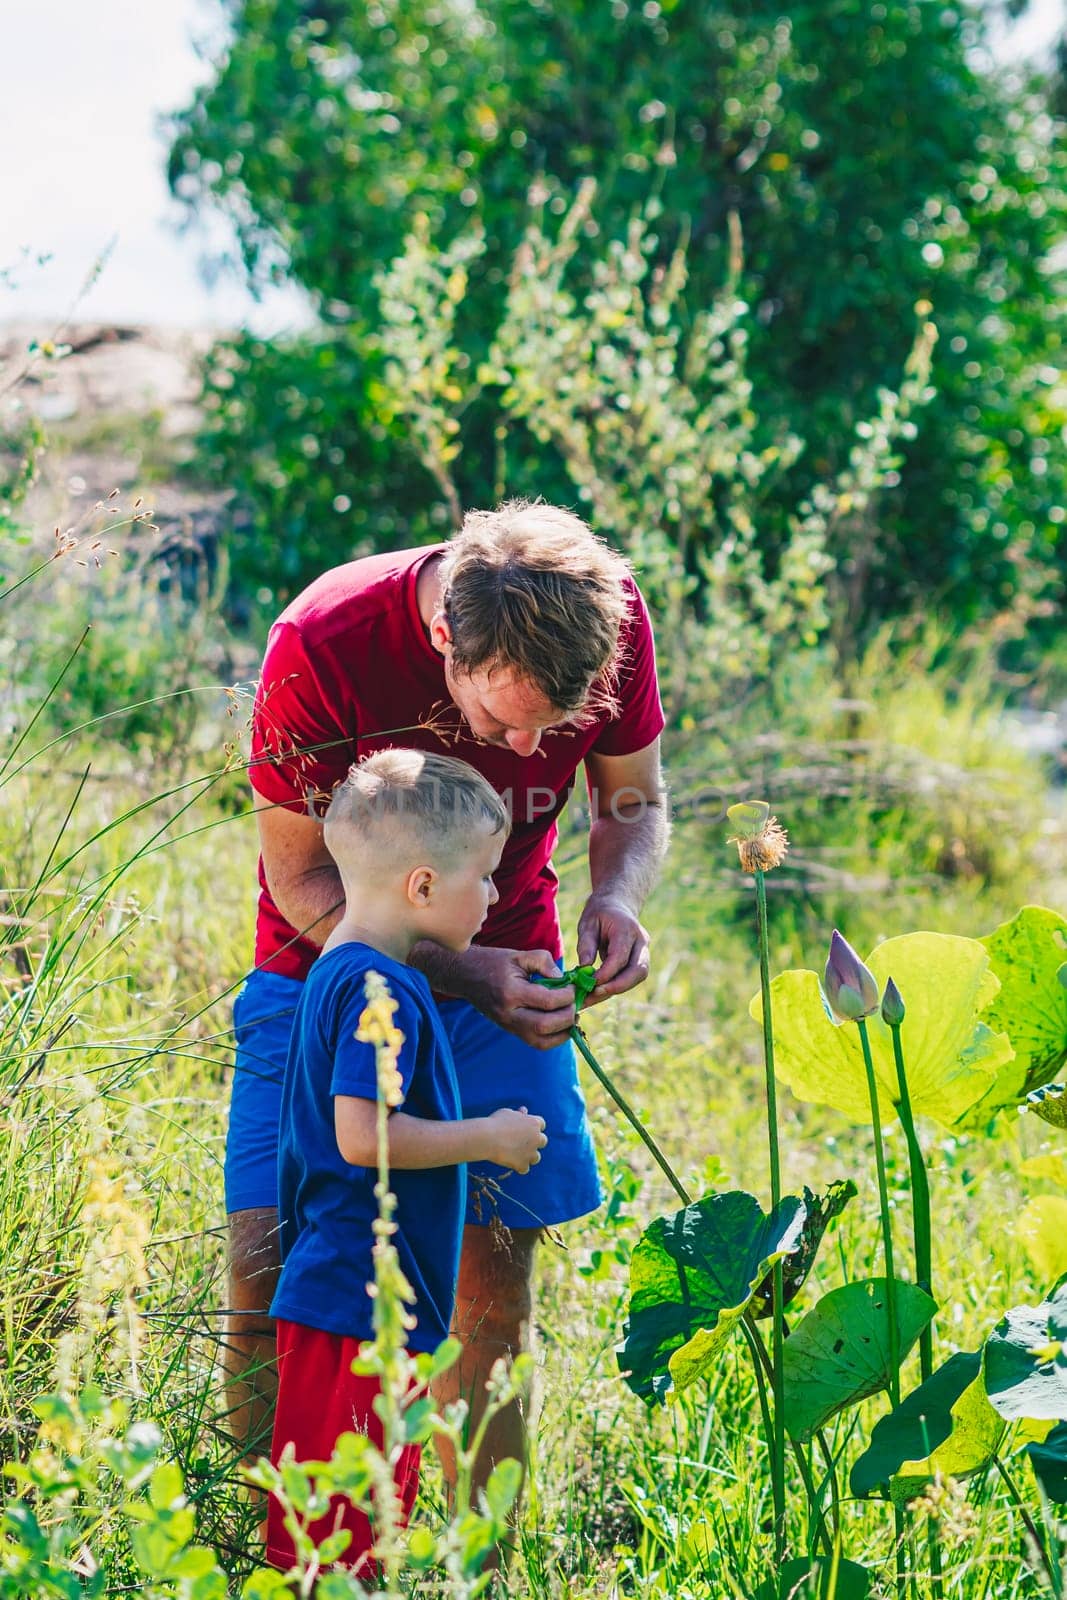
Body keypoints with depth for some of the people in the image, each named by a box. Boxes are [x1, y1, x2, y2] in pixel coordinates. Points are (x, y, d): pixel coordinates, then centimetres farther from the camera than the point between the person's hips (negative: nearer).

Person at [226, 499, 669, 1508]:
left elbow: (634, 802, -1)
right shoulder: (321, 647, -29)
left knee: (493, 1288, -3)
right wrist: (459, 972, -31)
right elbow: (299, 877, -17)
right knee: (268, 1266, -11)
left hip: (504, 967, 2)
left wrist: (617, 897, -23)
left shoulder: (610, 617, -19)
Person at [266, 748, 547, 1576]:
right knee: (338, 1535, -6)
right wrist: (489, 1137, -14)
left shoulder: (339, 973, 15)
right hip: (362, 1303, -10)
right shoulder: (382, 992, -18)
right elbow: (363, 1136, -25)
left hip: (332, 1288, 10)